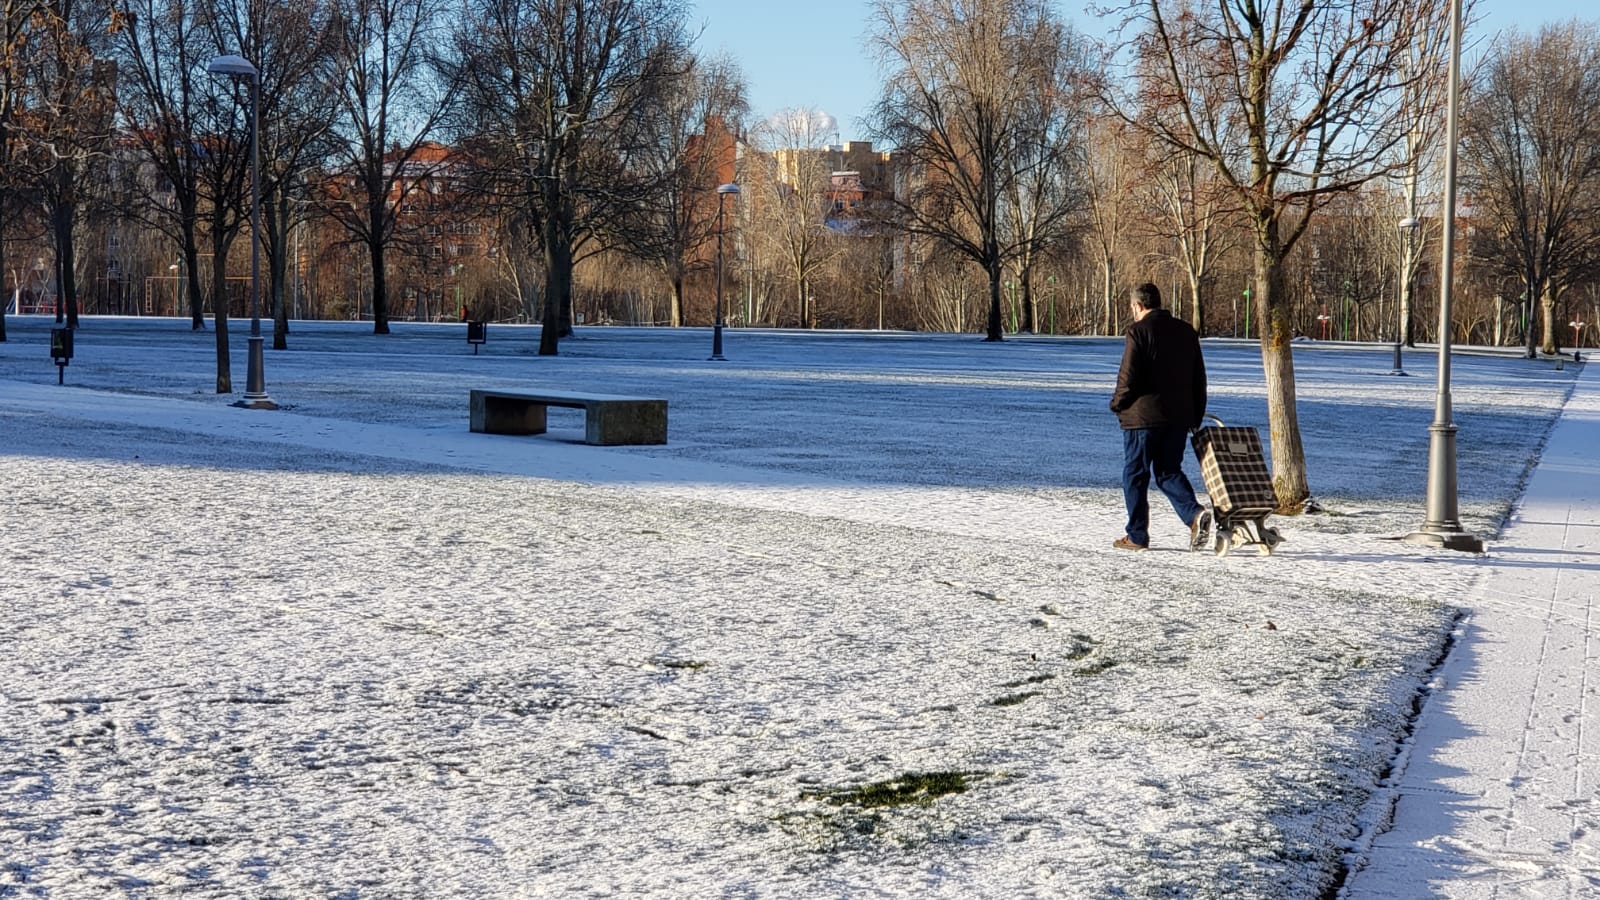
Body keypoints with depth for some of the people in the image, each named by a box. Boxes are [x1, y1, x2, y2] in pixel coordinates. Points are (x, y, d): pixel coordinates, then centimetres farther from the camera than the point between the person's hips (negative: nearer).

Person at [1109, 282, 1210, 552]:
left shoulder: (1139, 331, -9)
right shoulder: (1186, 331, 12)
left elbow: (1129, 376, -15)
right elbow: (1199, 377, 15)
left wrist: (1118, 404, 2)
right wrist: (1196, 416, 19)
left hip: (1143, 416, -6)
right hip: (1179, 417, 6)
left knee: (1135, 475, 5)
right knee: (1169, 471, 14)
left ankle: (1137, 535, 8)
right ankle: (1195, 513, -10)